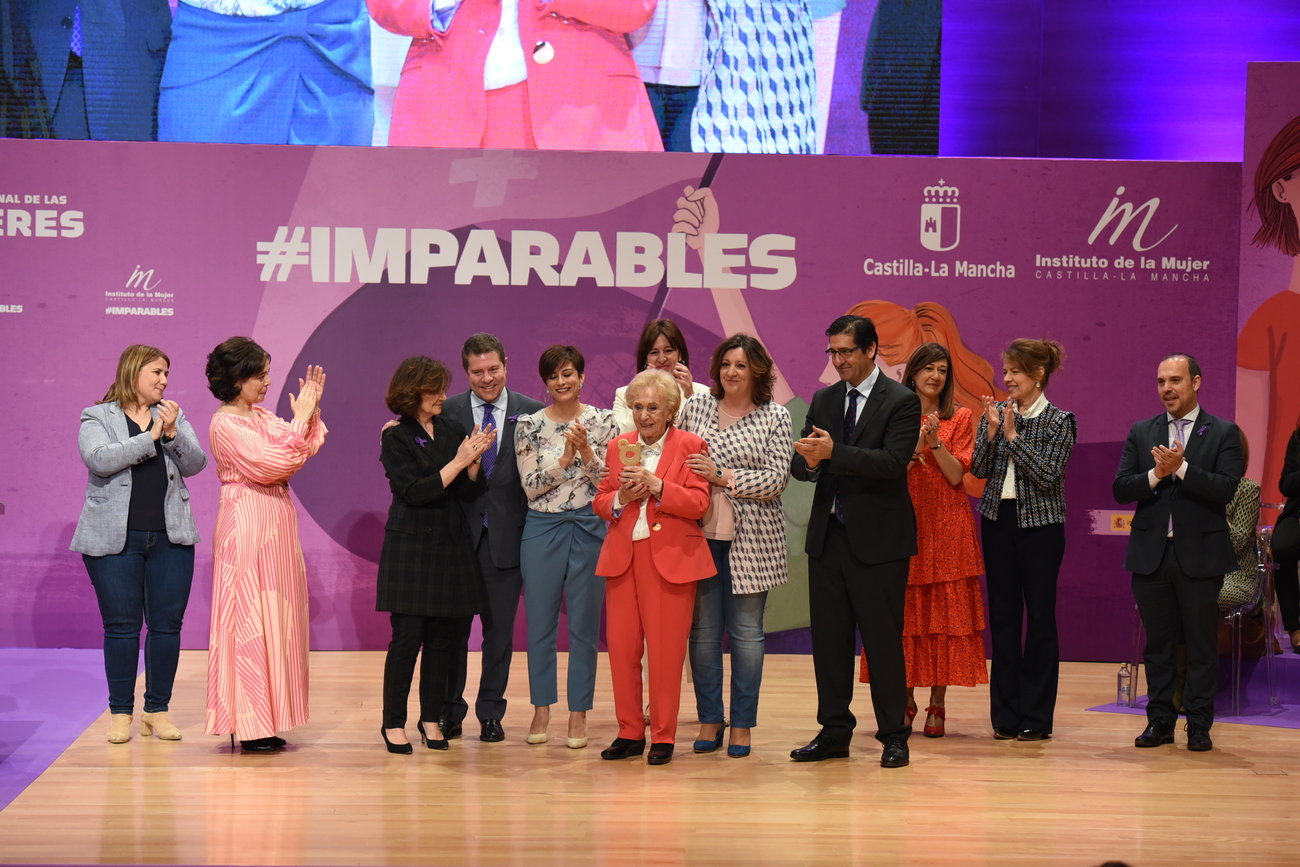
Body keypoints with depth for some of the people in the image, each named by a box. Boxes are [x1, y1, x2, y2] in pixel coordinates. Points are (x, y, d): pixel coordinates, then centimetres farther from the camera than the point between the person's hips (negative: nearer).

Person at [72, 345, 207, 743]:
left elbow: (195, 463, 2)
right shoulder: (97, 418, 2)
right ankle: (121, 713, 9)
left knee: (167, 623, 2)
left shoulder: (172, 416, 13)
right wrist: (150, 438, -16)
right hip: (115, 539, -3)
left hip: (170, 538, 3)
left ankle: (158, 710, 13)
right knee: (121, 625, -1)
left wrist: (173, 433, -15)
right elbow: (99, 459, -16)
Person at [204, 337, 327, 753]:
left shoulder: (263, 417, 13)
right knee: (249, 619, -5)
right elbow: (269, 464, -19)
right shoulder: (225, 424, -12)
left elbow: (305, 450, 11)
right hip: (247, 526, -9)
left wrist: (311, 412, 0)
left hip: (275, 525, 9)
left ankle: (265, 720, 16)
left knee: (273, 619, 10)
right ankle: (249, 724, 0)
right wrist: (299, 421, -14)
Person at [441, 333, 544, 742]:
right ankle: (450, 711, 18)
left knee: (500, 628, 7)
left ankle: (491, 712, 18)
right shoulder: (448, 411, 3)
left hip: (507, 534, 0)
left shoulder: (532, 412, 2)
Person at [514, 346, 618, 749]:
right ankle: (542, 707, 20)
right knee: (540, 622, 7)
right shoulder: (529, 425, 2)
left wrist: (585, 450, -17)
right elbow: (531, 486, -4)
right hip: (542, 530, 0)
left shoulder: (603, 422, 1)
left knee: (584, 624, 4)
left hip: (590, 528, 0)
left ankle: (579, 713, 13)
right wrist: (565, 457, -16)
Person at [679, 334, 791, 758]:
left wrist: (722, 476, -14)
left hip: (751, 538, -2)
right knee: (703, 629, 5)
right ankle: (709, 719, 16)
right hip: (701, 533, 2)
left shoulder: (775, 417, 0)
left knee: (746, 631, 3)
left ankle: (742, 724, 12)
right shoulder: (695, 407, 7)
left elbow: (776, 479, -7)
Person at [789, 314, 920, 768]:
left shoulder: (902, 402, -5)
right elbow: (797, 464, 8)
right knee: (828, 637, 8)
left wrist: (833, 452, -26)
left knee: (882, 638, -1)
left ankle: (894, 735, 8)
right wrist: (809, 461, -16)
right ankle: (834, 731, 17)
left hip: (878, 540, -5)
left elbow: (894, 462, -19)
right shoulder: (823, 400, 12)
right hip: (828, 536, 6)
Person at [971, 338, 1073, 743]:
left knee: (1040, 615, 1)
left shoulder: (1059, 421, -6)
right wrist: (992, 431, -11)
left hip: (1039, 523, -4)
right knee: (1002, 614, 5)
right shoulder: (996, 412, 6)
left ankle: (1036, 717, 7)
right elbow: (979, 469, 2)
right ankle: (1005, 715, 11)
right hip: (998, 519, 4)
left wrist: (1014, 436, -17)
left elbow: (1047, 474, -14)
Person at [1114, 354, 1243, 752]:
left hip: (1200, 554, -3)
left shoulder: (1223, 433, 1)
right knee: (1158, 642, 8)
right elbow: (1120, 489, 2)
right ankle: (1160, 720, 16)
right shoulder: (1141, 432, 10)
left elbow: (1226, 489, -12)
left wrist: (1181, 468, -21)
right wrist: (1156, 474, -15)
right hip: (1151, 553, 3)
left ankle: (1199, 726, 9)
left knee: (1201, 644, 2)